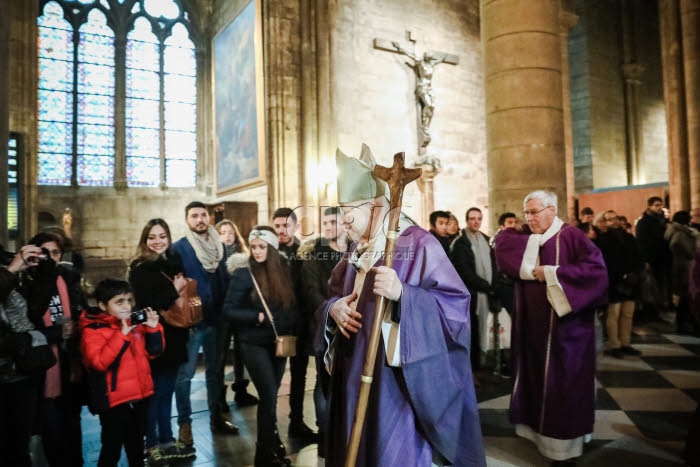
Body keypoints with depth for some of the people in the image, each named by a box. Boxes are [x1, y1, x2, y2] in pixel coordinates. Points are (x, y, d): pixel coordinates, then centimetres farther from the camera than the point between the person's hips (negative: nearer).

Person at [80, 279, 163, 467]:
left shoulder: (134, 322, 4)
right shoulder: (93, 329, -12)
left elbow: (153, 351, 9)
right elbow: (98, 362, -26)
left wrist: (153, 329, -7)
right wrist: (122, 334, -30)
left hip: (139, 395, 6)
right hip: (114, 400, -6)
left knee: (136, 446, 23)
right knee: (112, 449, 7)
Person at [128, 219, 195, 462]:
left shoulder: (174, 262, 7)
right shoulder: (140, 269, -10)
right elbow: (146, 306, -20)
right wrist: (174, 290, -16)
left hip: (173, 337, 6)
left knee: (166, 391, 16)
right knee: (154, 392, 5)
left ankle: (166, 440, 29)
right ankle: (152, 444, 20)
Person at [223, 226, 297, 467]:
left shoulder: (283, 271, 3)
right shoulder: (243, 273, -9)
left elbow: (291, 305, 12)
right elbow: (228, 310, -11)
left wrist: (289, 329, 0)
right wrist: (257, 316, -20)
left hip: (279, 342, 4)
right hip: (255, 344, -4)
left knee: (270, 396, 15)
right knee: (269, 396, -5)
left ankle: (270, 444, 33)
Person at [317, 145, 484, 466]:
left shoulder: (418, 243, -12)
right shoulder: (355, 253, 11)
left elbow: (456, 302, -17)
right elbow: (335, 297, 17)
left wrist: (402, 293, -31)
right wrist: (333, 308, -6)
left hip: (398, 380, -7)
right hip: (357, 377, 7)